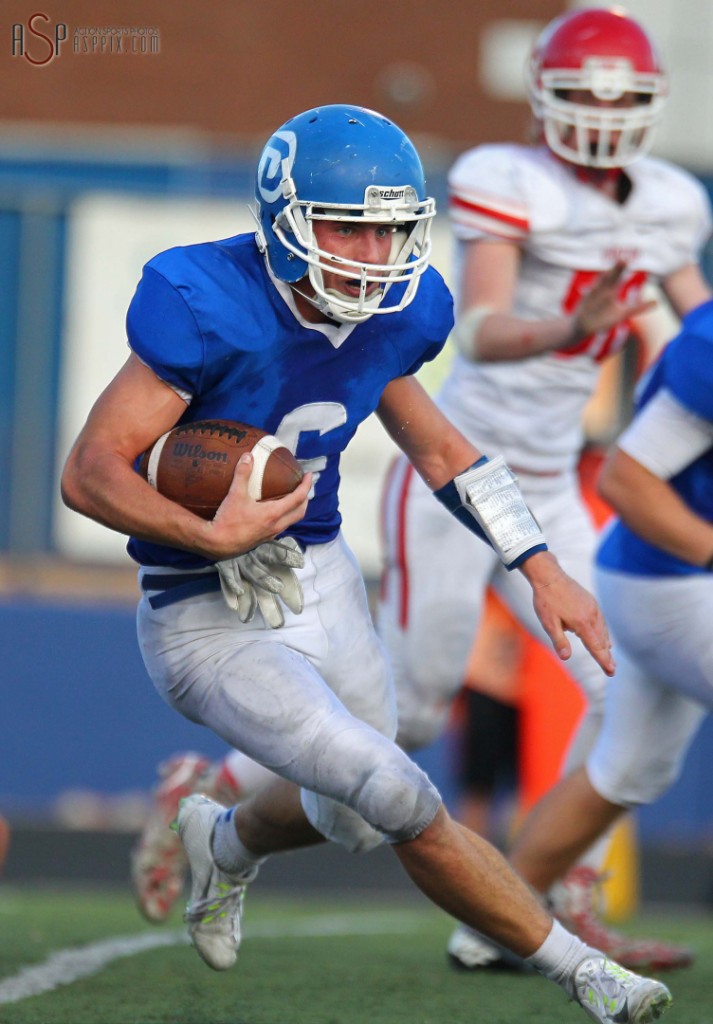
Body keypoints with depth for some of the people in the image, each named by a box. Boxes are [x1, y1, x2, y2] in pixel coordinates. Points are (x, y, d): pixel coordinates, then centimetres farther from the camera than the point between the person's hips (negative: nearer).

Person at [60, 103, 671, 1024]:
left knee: (353, 818, 23)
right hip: (211, 627, -7)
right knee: (399, 799, -17)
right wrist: (211, 537, -40)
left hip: (325, 588, 7)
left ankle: (225, 843, 56)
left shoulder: (386, 312, -4)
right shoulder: (211, 312, -25)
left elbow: (430, 439, 15)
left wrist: (539, 568, 7)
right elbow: (89, 472, -25)